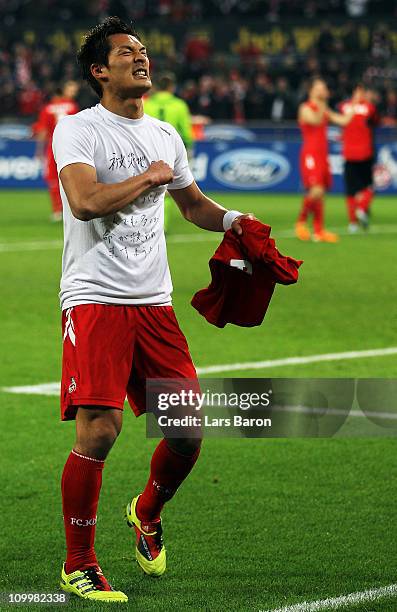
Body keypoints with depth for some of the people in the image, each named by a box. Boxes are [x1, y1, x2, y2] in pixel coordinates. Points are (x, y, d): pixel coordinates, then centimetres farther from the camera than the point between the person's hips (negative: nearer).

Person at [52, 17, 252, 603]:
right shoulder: (78, 129, -5)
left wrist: (233, 220, 10)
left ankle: (147, 514, 32)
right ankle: (78, 566, 0)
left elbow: (193, 203, 31)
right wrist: (149, 177, -9)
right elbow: (84, 201, -22)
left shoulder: (165, 136, 16)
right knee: (99, 431, -15)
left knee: (187, 431, 2)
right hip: (95, 300, -6)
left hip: (154, 302, 6)